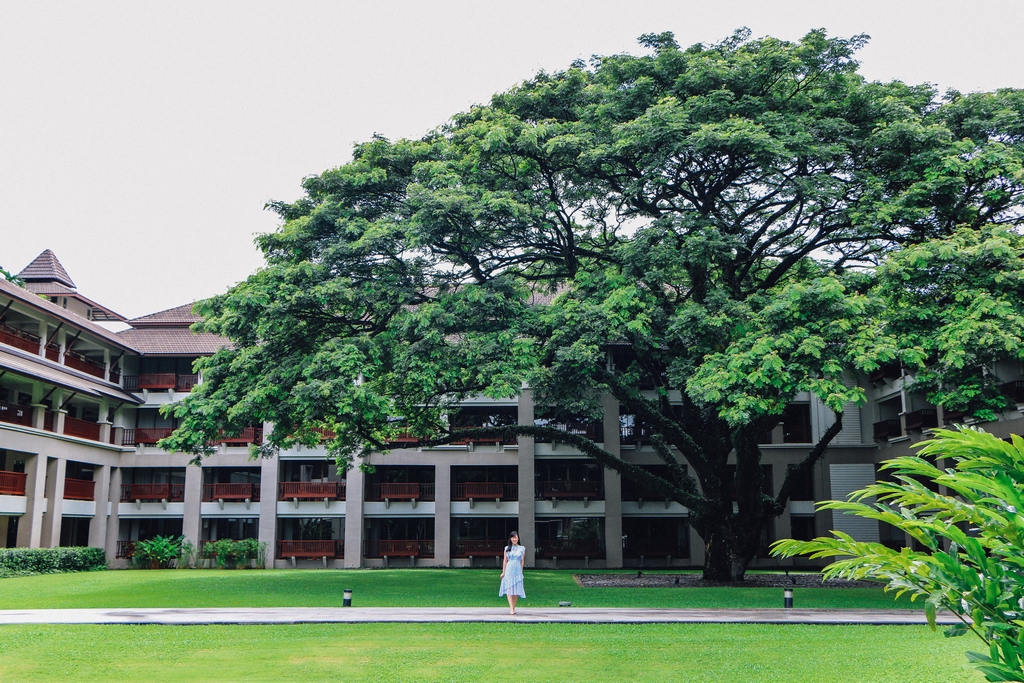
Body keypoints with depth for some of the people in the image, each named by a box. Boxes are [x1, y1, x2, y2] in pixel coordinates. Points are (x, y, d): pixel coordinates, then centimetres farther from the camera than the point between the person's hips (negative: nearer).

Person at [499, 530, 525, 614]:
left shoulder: (522, 549, 6)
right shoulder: (507, 548, 7)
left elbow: (522, 561, 8)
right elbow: (505, 561, 8)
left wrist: (521, 572, 5)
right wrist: (503, 572, 4)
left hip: (517, 570, 0)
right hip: (509, 570, 0)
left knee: (516, 590, 1)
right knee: (509, 589, -11)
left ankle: (513, 607, 11)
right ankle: (511, 608, -17)